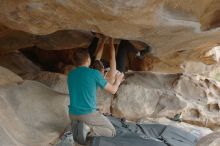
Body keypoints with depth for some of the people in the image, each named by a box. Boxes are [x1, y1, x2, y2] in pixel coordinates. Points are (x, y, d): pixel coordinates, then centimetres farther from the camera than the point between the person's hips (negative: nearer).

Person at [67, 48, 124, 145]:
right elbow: (113, 90, 1)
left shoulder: (70, 75, 5)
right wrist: (118, 81, 22)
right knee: (112, 132, 12)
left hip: (73, 113, 6)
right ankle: (89, 129, -12)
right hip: (88, 114, -6)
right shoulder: (94, 73, -11)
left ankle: (76, 127, -5)